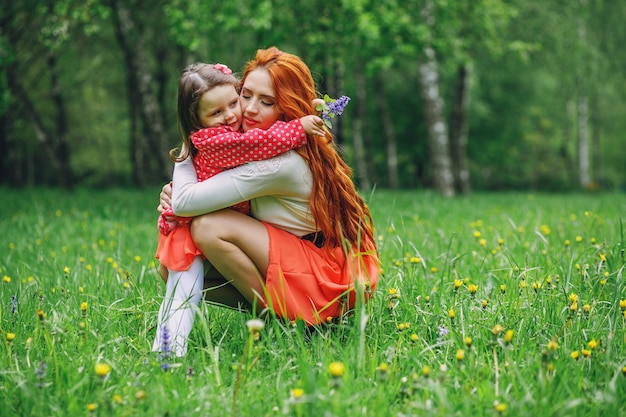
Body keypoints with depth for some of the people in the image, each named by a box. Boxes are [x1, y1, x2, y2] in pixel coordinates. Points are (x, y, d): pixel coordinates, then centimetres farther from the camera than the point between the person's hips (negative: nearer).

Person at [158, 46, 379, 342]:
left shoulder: (280, 164, -26)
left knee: (209, 227, -23)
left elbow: (186, 203, -26)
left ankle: (277, 318, -9)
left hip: (330, 281, -9)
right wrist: (174, 192, -8)